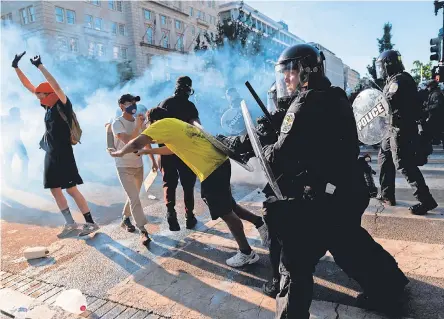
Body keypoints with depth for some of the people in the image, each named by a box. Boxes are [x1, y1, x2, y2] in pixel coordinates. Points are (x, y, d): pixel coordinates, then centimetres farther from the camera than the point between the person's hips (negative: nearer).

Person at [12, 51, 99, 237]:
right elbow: (28, 86, 15)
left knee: (71, 189, -7)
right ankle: (70, 223, 19)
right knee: (55, 190, 10)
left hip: (64, 154, -8)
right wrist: (16, 67, 11)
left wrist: (40, 66, -25)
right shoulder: (48, 106, 9)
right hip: (51, 154, 8)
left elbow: (56, 86, -26)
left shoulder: (63, 105, -9)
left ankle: (90, 223, 1)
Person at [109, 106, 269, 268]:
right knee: (227, 206, 24)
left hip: (211, 170, -9)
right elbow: (171, 148, 40)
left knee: (226, 213, 4)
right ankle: (260, 223, 32)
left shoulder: (163, 124, -4)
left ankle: (247, 253, 17)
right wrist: (150, 151, 43)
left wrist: (119, 152, 7)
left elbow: (137, 143, -11)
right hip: (220, 163, 9)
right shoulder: (177, 124, 23)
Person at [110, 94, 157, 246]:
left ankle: (125, 219, 40)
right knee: (134, 198, -11)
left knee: (133, 197, 17)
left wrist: (153, 160, 13)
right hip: (124, 166, -6)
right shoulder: (117, 123, -13)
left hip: (138, 165, 6)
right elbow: (128, 142, -26)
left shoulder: (139, 121, 4)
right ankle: (143, 231, -8)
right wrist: (138, 125, -30)